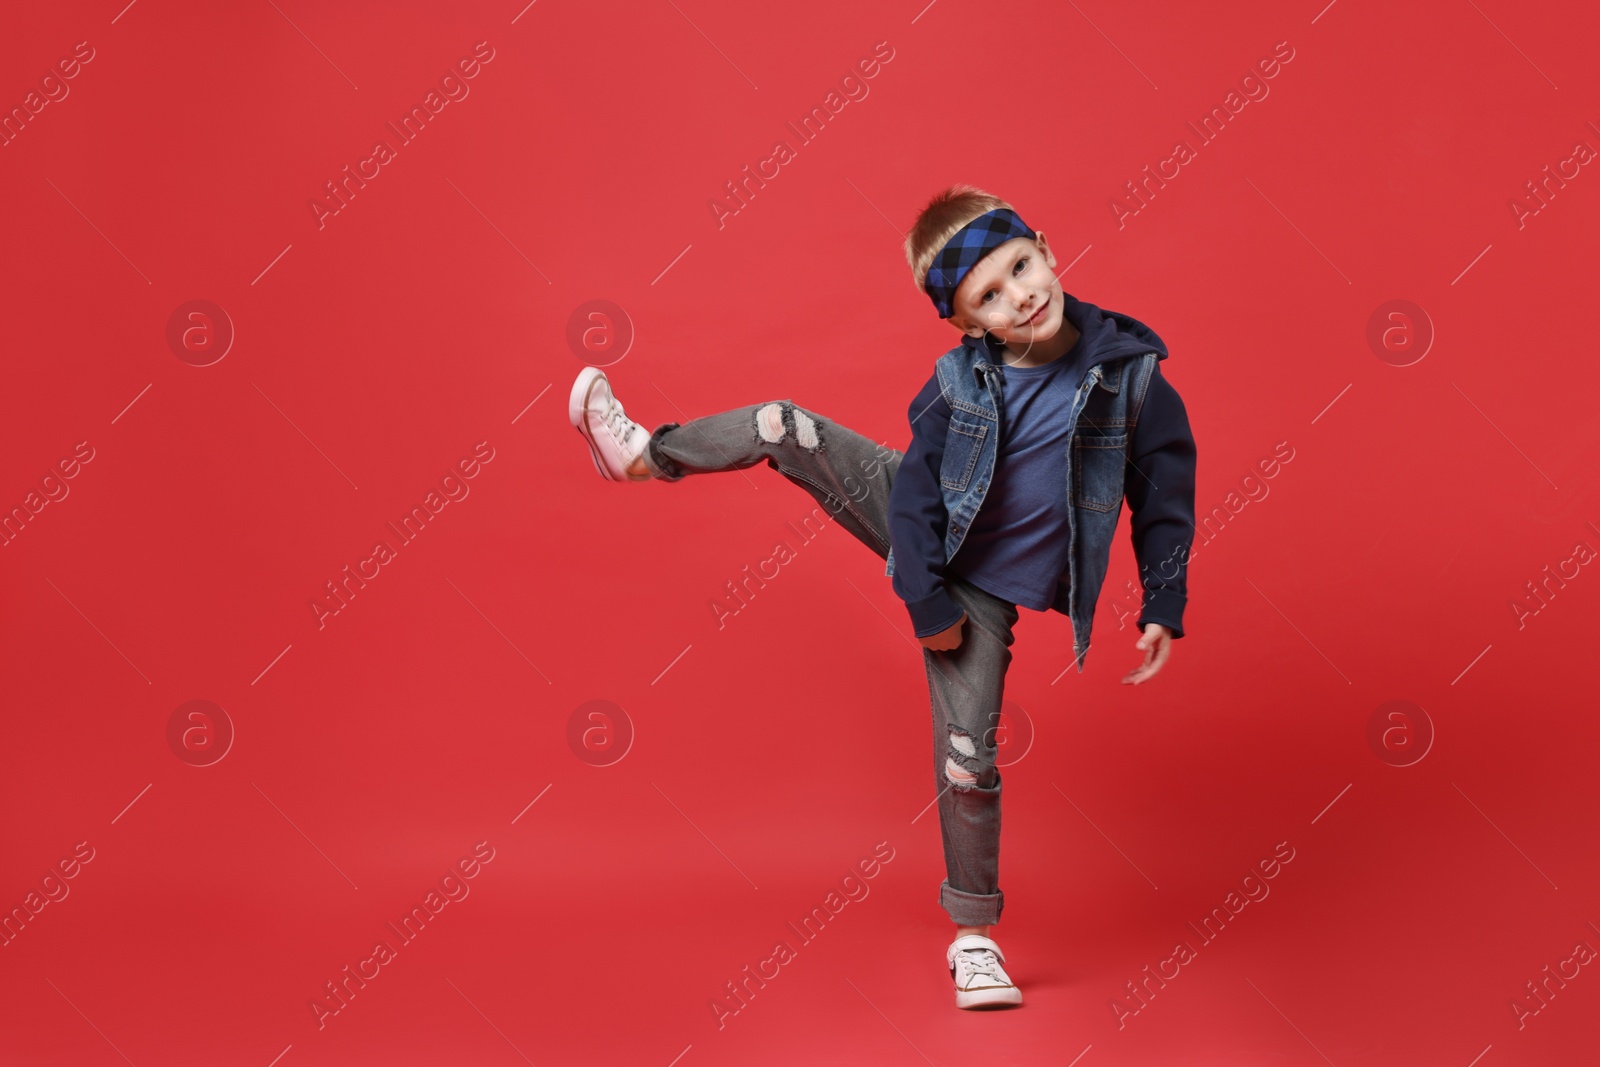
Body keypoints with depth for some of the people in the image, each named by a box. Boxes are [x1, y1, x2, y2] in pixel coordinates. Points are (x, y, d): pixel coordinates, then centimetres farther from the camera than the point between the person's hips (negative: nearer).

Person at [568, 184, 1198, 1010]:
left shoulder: (1128, 372, -15)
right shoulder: (960, 383, -14)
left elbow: (1165, 493, -5)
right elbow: (916, 491, -10)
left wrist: (1164, 608, -5)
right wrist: (926, 601, -13)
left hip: (987, 584, -1)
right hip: (921, 538, 1)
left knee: (967, 760, -4)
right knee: (782, 427, -8)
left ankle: (973, 936, 17)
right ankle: (645, 455, 16)